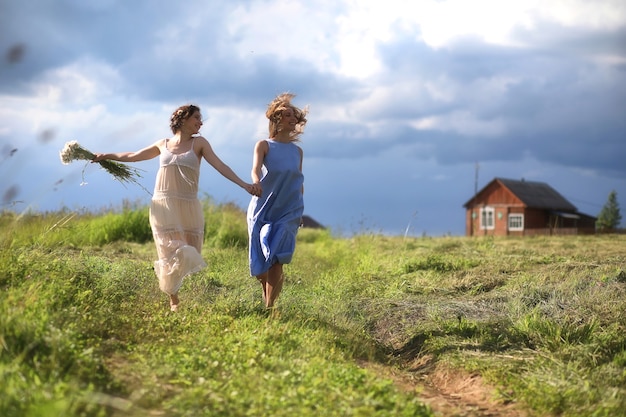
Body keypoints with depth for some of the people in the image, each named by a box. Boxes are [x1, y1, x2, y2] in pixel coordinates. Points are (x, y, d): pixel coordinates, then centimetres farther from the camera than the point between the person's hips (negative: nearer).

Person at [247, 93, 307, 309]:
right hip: (263, 208, -1)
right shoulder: (264, 145, 1)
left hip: (288, 211, 1)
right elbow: (255, 169, -17)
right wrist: (256, 184, -38)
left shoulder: (297, 151, 11)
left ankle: (270, 308, -10)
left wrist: (300, 211, 16)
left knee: (276, 261, -9)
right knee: (260, 261, 3)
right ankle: (266, 297, 26)